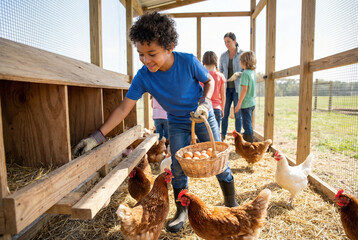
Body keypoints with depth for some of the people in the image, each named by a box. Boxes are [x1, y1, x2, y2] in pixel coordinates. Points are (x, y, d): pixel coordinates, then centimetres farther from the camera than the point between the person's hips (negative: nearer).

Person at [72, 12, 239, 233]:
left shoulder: (188, 62, -26)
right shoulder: (143, 76, -22)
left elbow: (210, 81, -7)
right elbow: (124, 108, -20)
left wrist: (204, 103, -25)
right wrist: (97, 136, -25)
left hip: (203, 117, -1)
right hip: (177, 124, 2)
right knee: (178, 167, 2)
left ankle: (231, 203, 30)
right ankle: (182, 212, 24)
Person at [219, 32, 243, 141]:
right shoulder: (223, 56, 9)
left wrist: (237, 74, -21)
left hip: (238, 88, -2)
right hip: (226, 88, 3)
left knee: (238, 114, 1)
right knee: (224, 113, 3)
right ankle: (222, 136, 15)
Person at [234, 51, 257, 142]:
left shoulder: (245, 73, -16)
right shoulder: (253, 72, 10)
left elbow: (244, 90, -20)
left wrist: (239, 103, -17)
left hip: (246, 103, -9)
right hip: (252, 103, 9)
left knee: (247, 124, -4)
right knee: (248, 124, 18)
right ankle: (249, 142, 29)